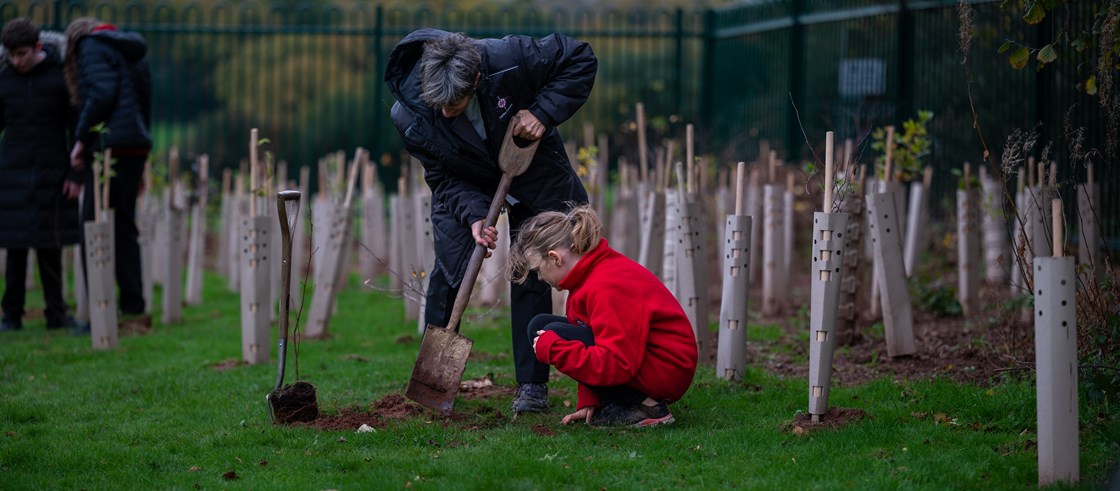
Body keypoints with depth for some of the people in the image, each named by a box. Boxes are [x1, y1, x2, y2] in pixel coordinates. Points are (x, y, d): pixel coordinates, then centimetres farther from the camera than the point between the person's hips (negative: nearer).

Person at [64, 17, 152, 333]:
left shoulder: (92, 46, -1)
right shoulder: (133, 51, 23)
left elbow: (102, 93, -16)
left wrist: (81, 138, -11)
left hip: (109, 145, -8)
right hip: (137, 145, 8)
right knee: (124, 228, 12)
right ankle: (133, 309, 11)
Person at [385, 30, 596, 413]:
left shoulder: (508, 58, -37)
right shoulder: (409, 117, -31)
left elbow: (581, 59, -24)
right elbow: (444, 178, -19)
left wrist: (544, 112, -33)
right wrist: (473, 214, -35)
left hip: (530, 173, 0)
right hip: (464, 185, 0)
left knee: (530, 274, -2)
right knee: (449, 269, -9)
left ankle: (532, 385, 4)